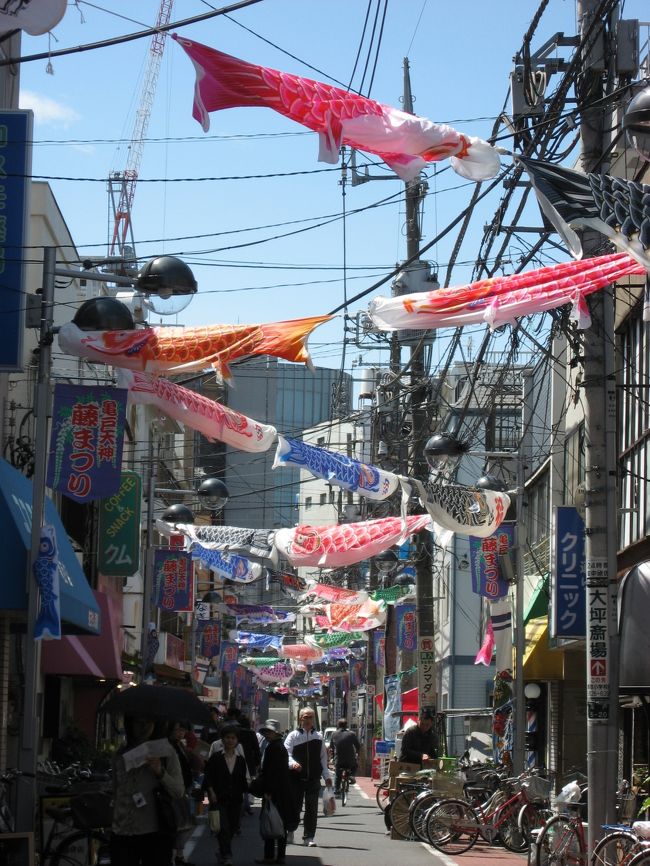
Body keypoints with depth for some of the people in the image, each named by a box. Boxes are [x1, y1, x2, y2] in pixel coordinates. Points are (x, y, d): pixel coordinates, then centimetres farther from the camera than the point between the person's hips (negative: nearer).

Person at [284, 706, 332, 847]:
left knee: (312, 809, -1)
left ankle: (309, 837, 5)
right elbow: (286, 753, -7)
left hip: (313, 778, 2)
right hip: (297, 777, -2)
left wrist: (327, 776, 9)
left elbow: (323, 757, 14)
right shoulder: (293, 736, 1)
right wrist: (293, 763, -28)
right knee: (295, 806, 5)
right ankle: (290, 830, 28)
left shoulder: (318, 737, 11)